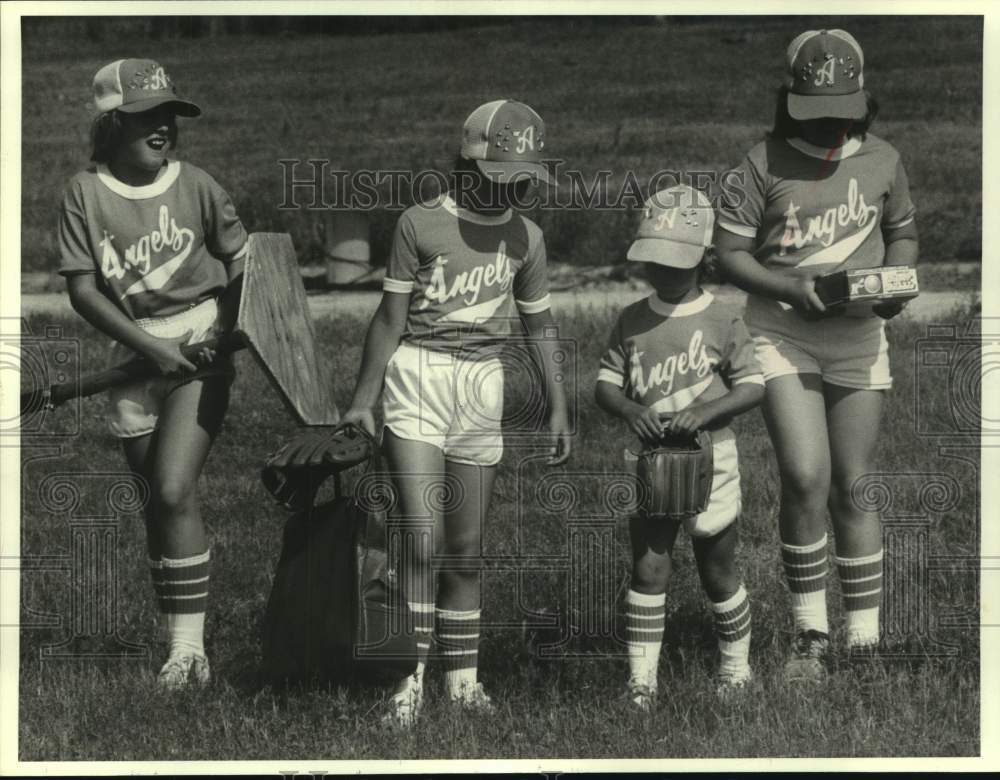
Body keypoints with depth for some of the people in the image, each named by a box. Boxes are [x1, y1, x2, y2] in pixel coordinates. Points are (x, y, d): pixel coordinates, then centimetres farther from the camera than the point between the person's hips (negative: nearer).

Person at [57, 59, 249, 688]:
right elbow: (83, 290, -5)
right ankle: (178, 637, 20)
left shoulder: (196, 186, -4)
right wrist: (150, 347, -13)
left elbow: (240, 263, 6)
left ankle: (189, 647, -10)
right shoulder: (86, 193, -3)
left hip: (200, 343, -2)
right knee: (160, 499, 8)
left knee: (174, 490, -15)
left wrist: (231, 335, -8)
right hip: (133, 350, 2)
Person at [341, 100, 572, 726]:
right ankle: (412, 678, -7)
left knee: (467, 546, 7)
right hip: (417, 375, -3)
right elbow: (392, 318, 0)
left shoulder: (527, 237, 7)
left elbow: (539, 325, 17)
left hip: (483, 382, 3)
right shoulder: (421, 224, -4)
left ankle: (464, 677, 16)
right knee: (423, 538, -12)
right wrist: (363, 399, 0)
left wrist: (559, 406, 16)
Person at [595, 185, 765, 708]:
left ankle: (736, 665, 30)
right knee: (648, 569, -4)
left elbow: (753, 386, -7)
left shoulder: (720, 321, -6)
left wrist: (706, 410, -23)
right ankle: (641, 679, 1)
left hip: (709, 456, -2)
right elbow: (605, 384, 2)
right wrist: (630, 409, -20)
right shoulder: (633, 321, 2)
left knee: (717, 573, 11)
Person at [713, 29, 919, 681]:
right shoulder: (765, 163, -6)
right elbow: (730, 252, -3)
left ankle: (865, 641, 15)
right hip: (783, 334, -3)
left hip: (860, 339, 3)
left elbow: (903, 233, 17)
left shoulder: (882, 161, 3)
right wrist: (791, 289, -18)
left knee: (853, 488, 6)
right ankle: (812, 634, -2)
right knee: (806, 478, -16)